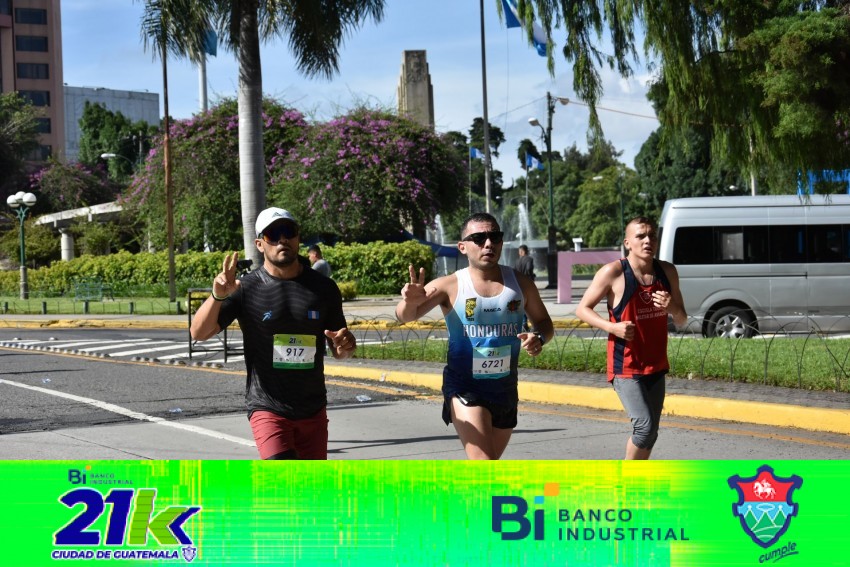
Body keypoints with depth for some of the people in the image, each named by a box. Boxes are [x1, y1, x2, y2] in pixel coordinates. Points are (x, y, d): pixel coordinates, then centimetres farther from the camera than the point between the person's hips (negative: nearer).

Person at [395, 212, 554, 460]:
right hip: (464, 388, -5)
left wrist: (539, 338, -11)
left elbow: (544, 322, 14)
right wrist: (411, 302, -46)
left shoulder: (520, 284, 1)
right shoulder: (451, 286, -11)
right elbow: (405, 316, -21)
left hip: (505, 389, 5)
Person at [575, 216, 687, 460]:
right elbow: (582, 309, -4)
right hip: (625, 367, -6)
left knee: (650, 432, 11)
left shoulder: (667, 272, 4)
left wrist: (672, 307, -13)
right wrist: (612, 327, -20)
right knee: (645, 425, -16)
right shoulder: (613, 273, -11)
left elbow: (681, 321, 11)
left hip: (656, 366, 6)